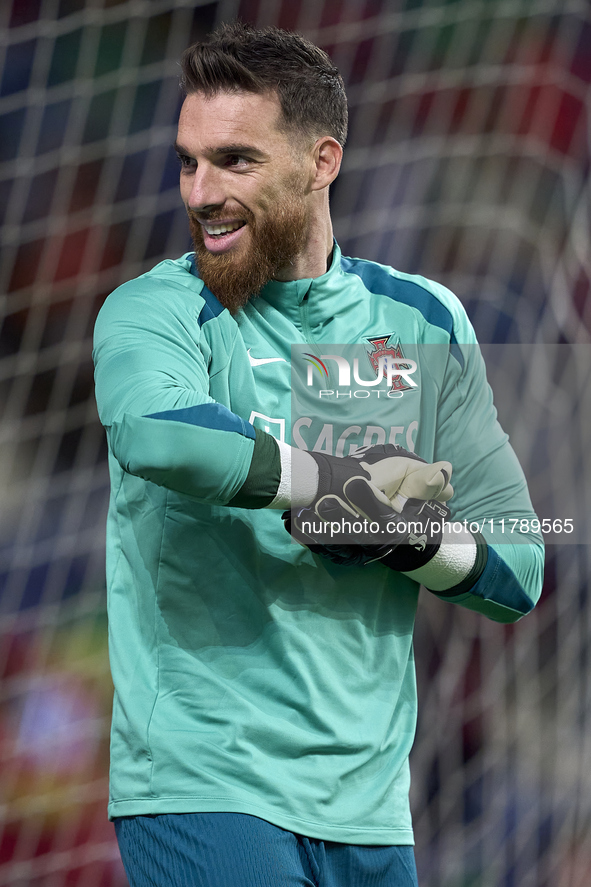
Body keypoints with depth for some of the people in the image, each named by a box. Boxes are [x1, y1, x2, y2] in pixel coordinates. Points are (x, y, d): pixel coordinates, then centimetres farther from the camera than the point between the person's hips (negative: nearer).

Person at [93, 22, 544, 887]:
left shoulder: (423, 321, 10)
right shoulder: (154, 310, -5)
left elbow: (518, 571, 10)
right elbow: (155, 431, -30)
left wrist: (406, 539, -11)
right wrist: (358, 486, -18)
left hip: (368, 808, 5)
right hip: (200, 791, -5)